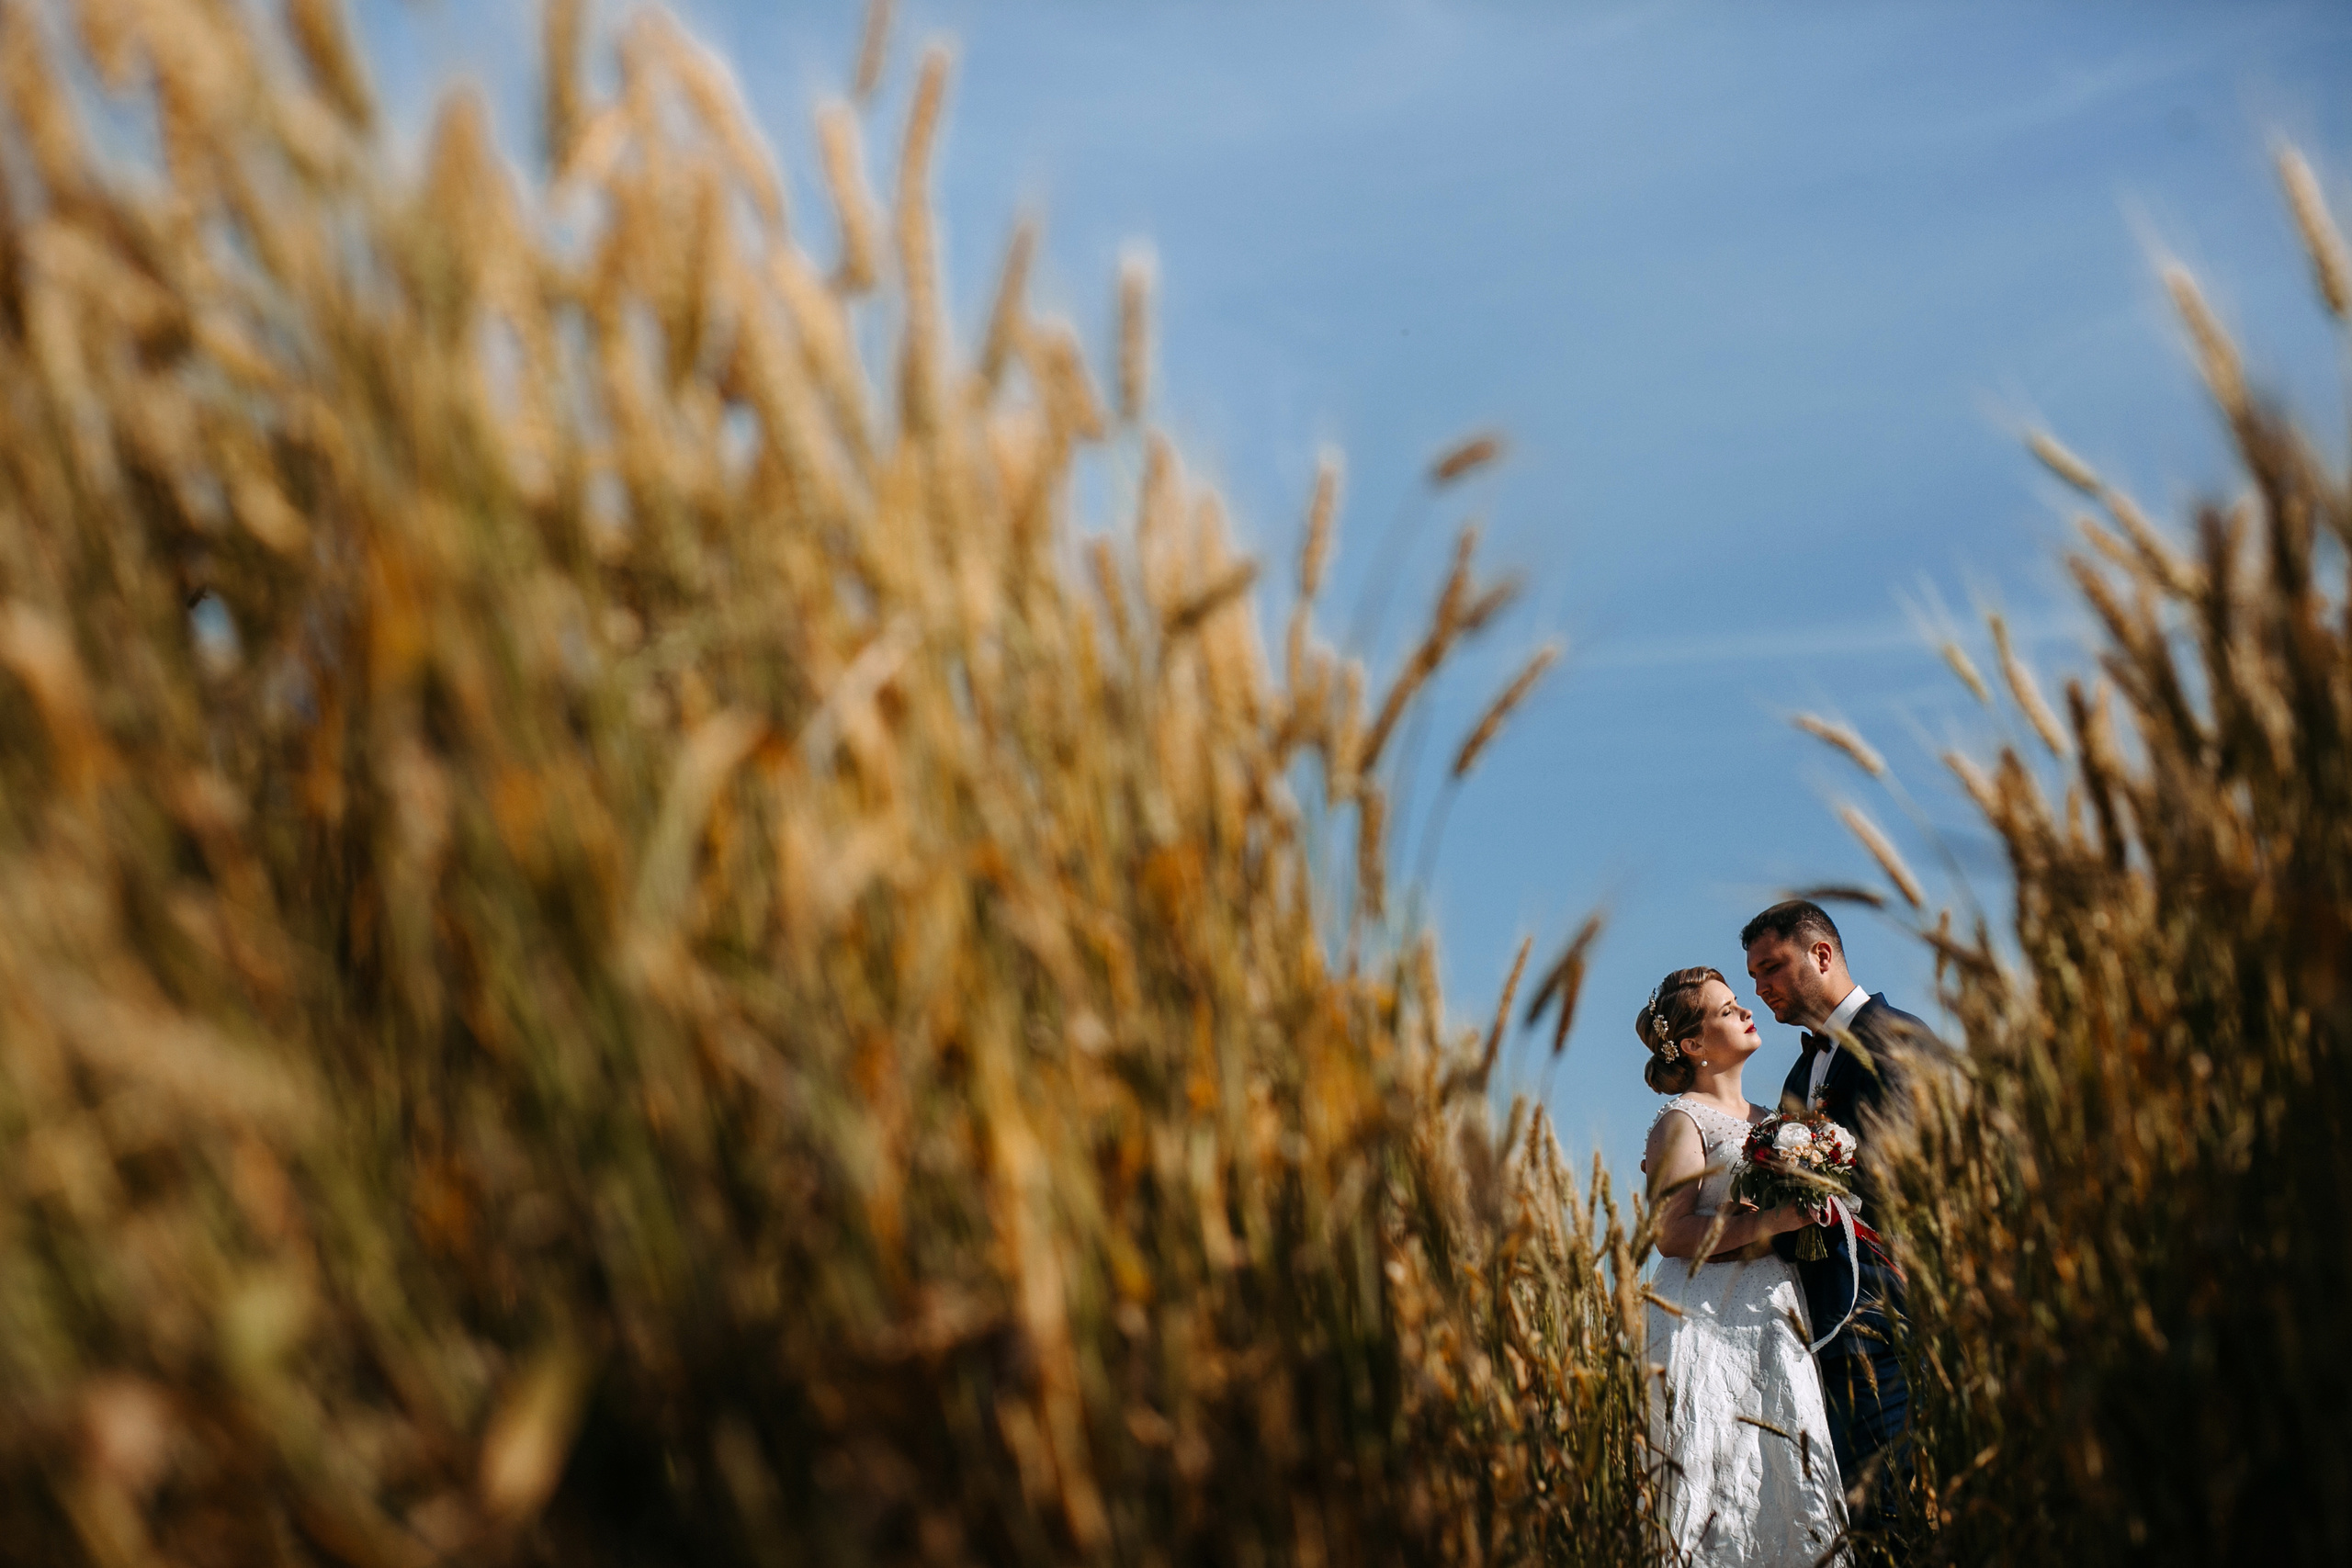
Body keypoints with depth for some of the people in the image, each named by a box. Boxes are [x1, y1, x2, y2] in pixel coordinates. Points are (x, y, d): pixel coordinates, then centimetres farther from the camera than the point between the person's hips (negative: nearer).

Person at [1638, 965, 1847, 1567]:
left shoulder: (1764, 1119, 18)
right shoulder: (1683, 1122, -5)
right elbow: (1671, 1233, -16)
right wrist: (1774, 1221, -21)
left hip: (1772, 1316, 7)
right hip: (1708, 1319, -7)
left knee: (1786, 1476, 2)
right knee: (1717, 1478, -8)